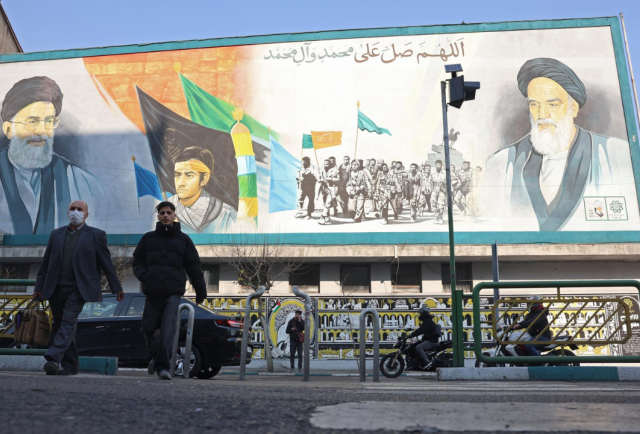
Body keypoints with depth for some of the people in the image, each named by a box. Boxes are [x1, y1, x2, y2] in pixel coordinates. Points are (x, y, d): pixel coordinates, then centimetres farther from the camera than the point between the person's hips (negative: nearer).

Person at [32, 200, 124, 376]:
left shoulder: (96, 235, 3)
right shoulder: (56, 234, 14)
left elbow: (107, 263, 1)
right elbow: (46, 263, 15)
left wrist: (117, 288, 0)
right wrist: (39, 287, 11)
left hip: (78, 289, -5)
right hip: (56, 288, 5)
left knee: (68, 322, -18)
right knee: (59, 325, 8)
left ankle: (54, 358, -23)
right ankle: (70, 365, 17)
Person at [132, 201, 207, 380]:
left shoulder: (183, 239, 7)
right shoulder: (148, 238, 12)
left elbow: (194, 267, 7)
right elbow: (137, 261, 14)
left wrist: (201, 292, 6)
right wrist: (144, 275, -8)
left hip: (173, 293, -2)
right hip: (152, 293, 3)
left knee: (168, 330, -13)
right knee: (148, 328, 8)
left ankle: (163, 366, -10)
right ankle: (156, 356, 34)